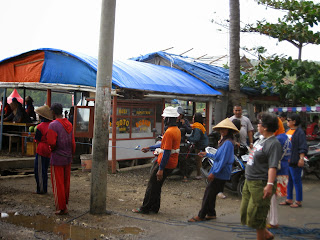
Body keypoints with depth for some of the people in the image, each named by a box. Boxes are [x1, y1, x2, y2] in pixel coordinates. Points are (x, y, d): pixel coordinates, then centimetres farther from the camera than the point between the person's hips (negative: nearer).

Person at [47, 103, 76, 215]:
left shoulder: (53, 125, -16)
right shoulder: (69, 124, 5)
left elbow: (52, 143, -21)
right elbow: (73, 142, 7)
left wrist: (52, 149, 0)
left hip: (57, 159, -6)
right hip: (68, 158, 7)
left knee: (58, 184, 4)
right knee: (66, 183, 17)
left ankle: (61, 208, 10)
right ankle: (65, 204, 28)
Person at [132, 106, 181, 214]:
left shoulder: (169, 132, -21)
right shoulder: (177, 130, 10)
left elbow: (166, 152, -25)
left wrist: (161, 169, -24)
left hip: (165, 164, -9)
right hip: (172, 164, 9)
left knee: (152, 186, 3)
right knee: (157, 186, 18)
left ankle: (145, 208, 14)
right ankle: (154, 208, 26)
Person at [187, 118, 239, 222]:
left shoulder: (228, 143, -17)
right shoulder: (224, 141, 16)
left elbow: (223, 160, -22)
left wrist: (214, 172, -21)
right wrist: (207, 154, 28)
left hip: (221, 174, -10)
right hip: (218, 173, 10)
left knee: (209, 194, -5)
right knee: (209, 193, 14)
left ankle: (201, 216, 3)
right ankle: (211, 213, 24)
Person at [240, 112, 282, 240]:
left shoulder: (274, 143, -17)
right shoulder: (261, 139, 12)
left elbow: (273, 166, -25)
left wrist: (270, 184, -33)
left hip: (260, 184, -10)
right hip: (249, 181, 10)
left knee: (255, 215, -3)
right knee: (245, 212, 17)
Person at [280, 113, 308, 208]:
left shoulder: (299, 132, -12)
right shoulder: (288, 131, 14)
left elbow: (303, 147, -17)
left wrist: (301, 159, -24)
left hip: (294, 161, -9)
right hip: (286, 160, 9)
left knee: (296, 180, 0)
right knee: (288, 180, 14)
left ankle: (298, 201, 9)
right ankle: (289, 199, 24)